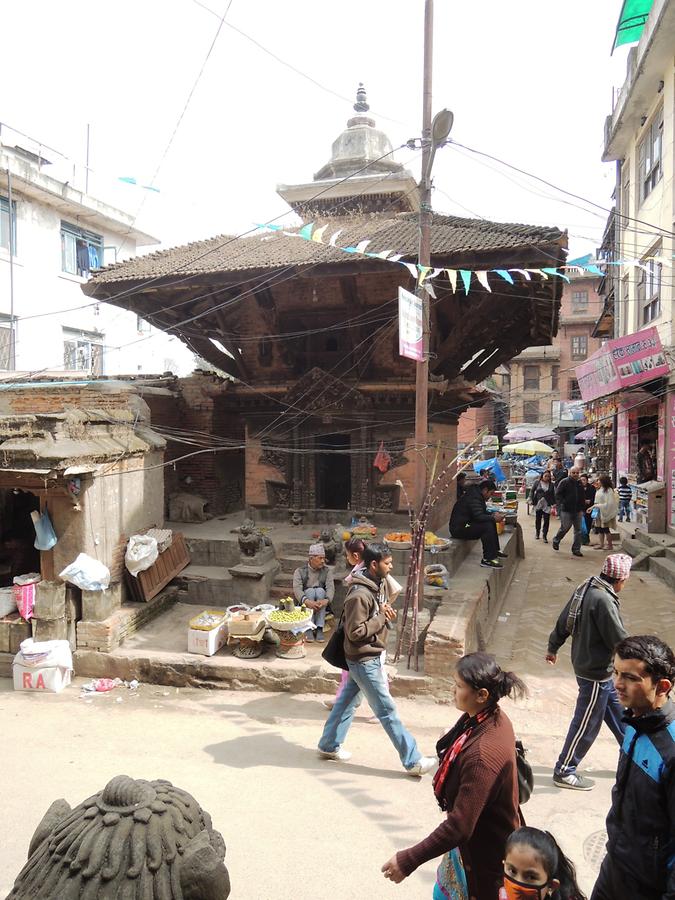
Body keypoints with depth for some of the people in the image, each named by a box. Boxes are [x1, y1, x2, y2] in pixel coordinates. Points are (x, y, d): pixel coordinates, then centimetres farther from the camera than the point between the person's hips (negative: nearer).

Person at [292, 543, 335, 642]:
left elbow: (330, 587, -12)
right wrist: (306, 601, -38)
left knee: (320, 590, -29)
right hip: (304, 603, -1)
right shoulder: (300, 571, -1)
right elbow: (297, 589, -17)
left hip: (321, 603, 1)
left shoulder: (327, 570, 4)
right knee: (310, 591, -29)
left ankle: (319, 628, -36)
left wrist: (326, 600, -36)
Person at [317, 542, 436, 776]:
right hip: (364, 660, -10)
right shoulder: (359, 595, -27)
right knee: (387, 710, 0)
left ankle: (329, 746, 34)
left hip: (366, 658, 10)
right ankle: (412, 761, 9)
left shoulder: (373, 586, 4)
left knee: (348, 701, 20)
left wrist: (383, 611, -2)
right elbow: (355, 632, -25)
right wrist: (382, 617, -20)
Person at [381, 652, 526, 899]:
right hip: (476, 836, 8)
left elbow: (459, 826, -33)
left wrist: (408, 860, -26)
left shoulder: (483, 754, -37)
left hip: (486, 852, -8)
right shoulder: (491, 717, -10)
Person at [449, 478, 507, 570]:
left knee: (491, 523, 14)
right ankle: (487, 559, -21)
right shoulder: (474, 497, -21)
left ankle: (495, 551, 19)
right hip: (459, 528, -12)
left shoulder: (477, 494, 13)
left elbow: (482, 512, 25)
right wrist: (494, 518, -17)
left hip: (465, 524, 12)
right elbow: (479, 516, -29)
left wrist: (493, 514, 8)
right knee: (487, 526, -24)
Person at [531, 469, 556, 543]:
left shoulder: (551, 484, 3)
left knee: (546, 521, -5)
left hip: (547, 505, 0)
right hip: (538, 504, 0)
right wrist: (531, 500, -4)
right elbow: (532, 491, 4)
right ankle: (537, 533, 31)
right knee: (538, 519, 11)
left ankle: (545, 536, 3)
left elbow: (553, 495, 8)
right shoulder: (537, 482, 0)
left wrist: (554, 503, 3)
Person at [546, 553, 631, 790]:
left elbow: (563, 621, 10)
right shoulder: (603, 600, -28)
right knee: (586, 725, 6)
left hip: (586, 663, 9)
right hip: (596, 673, -9)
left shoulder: (586, 588, 0)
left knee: (619, 715, 23)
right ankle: (564, 772, 19)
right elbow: (619, 640, -23)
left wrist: (552, 648, 22)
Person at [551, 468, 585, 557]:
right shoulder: (564, 482, -5)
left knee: (578, 530, 4)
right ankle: (556, 541, 24)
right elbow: (558, 494, -8)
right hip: (566, 510, -6)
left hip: (577, 511, 6)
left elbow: (582, 497, 20)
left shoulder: (579, 483, 14)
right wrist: (560, 505, -19)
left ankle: (576, 549, 12)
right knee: (565, 527, -3)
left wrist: (581, 509, 13)